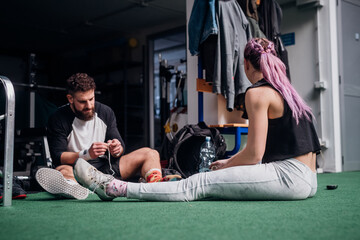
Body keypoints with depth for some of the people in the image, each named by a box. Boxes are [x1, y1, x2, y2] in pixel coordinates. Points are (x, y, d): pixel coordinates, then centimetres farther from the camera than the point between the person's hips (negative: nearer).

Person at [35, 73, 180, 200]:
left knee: (150, 153, -11)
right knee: (62, 171, -38)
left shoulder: (106, 112, 5)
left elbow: (120, 147, 7)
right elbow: (58, 157, -15)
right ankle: (74, 187, -75)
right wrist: (86, 154, -31)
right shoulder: (58, 119, -7)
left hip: (106, 166, 4)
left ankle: (156, 185, -44)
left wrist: (117, 150, -19)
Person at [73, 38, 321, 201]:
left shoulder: (257, 93, -8)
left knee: (201, 184, -11)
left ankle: (114, 188, -8)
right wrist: (230, 162, 22)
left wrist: (225, 166, 4)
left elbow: (254, 154, -11)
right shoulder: (287, 91, 20)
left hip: (290, 176, -8)